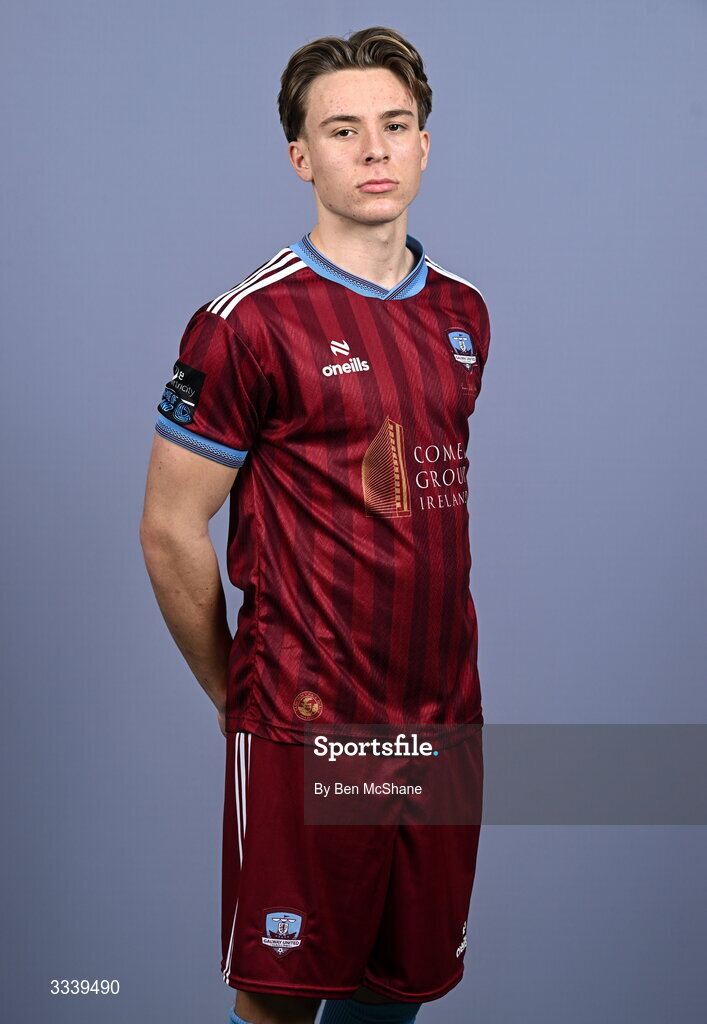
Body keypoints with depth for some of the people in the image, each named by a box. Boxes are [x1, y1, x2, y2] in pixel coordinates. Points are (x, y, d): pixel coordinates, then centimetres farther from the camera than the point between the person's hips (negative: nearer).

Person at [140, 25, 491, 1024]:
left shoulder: (464, 314, 10)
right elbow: (170, 531, -7)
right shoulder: (248, 323, -11)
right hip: (307, 733, -6)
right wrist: (238, 696, -1)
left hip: (445, 720, 6)